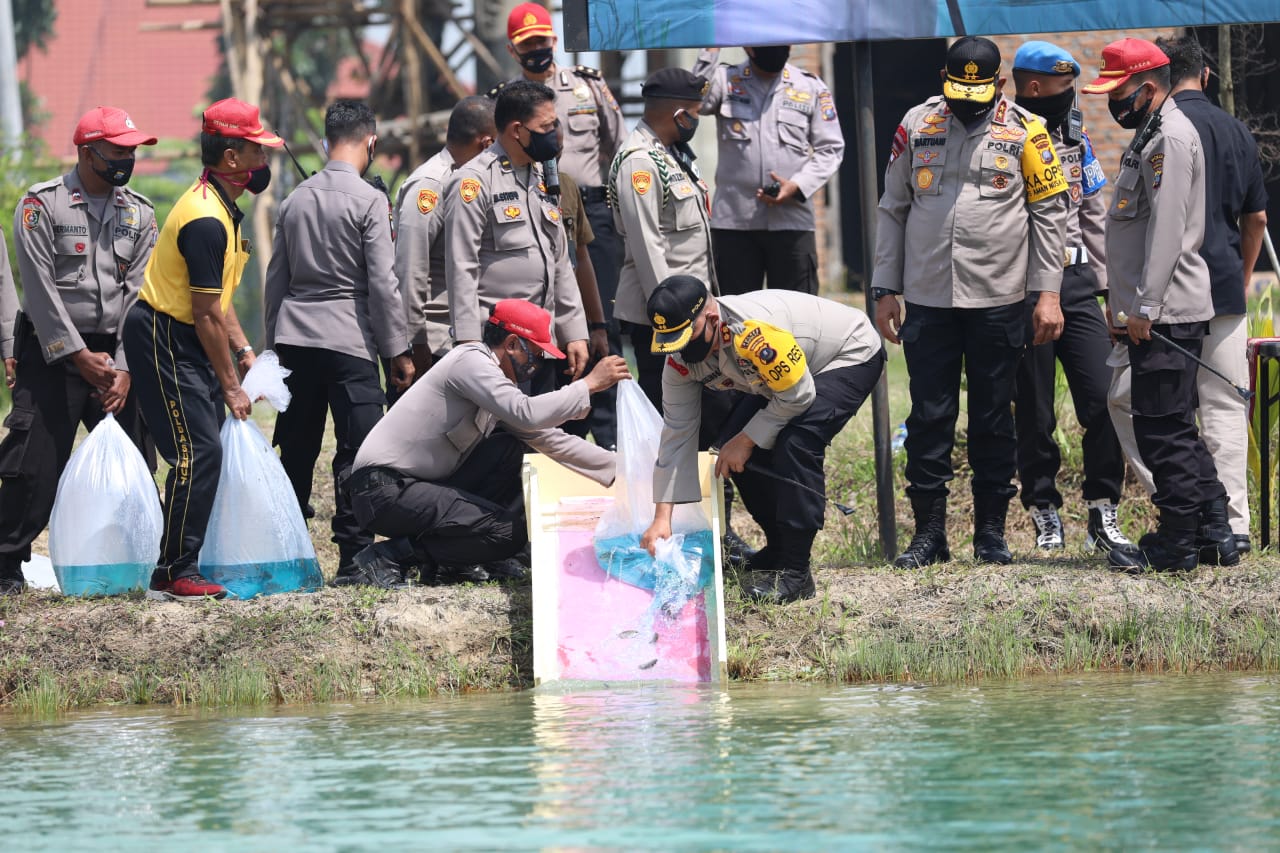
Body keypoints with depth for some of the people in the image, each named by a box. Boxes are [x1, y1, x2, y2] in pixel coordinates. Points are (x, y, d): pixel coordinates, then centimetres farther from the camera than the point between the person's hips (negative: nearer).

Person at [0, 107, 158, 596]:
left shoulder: (138, 214, 9)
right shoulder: (42, 205, -5)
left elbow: (138, 296, 4)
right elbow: (40, 290, -10)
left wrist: (124, 368, -7)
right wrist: (78, 356, -14)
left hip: (114, 355, 4)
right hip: (51, 351, -4)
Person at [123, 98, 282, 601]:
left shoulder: (221, 209, 12)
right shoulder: (206, 220, -22)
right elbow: (206, 315, -20)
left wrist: (243, 351, 10)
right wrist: (230, 385, -14)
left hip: (184, 340, 11)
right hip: (162, 338, -11)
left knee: (208, 450, 9)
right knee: (199, 452, -15)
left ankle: (194, 563, 13)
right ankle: (173, 576, -13)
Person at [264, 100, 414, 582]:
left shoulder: (296, 200, 11)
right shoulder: (368, 201, -8)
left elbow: (276, 279, 16)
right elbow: (383, 284, -10)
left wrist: (274, 343, 24)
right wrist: (398, 351, -4)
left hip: (295, 338, 6)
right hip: (349, 342, -6)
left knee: (296, 451, 11)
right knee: (358, 452, -4)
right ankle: (355, 554, -8)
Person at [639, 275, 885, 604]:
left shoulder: (754, 330, -41)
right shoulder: (681, 359, -16)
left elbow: (798, 395, -30)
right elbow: (676, 435, -10)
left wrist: (746, 441, -19)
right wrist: (662, 517, -14)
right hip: (783, 375, 8)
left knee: (796, 443, -27)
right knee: (733, 447, -4)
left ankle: (794, 571, -20)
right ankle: (779, 549, 15)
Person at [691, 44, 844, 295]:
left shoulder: (811, 87, 8)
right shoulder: (725, 80, 6)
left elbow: (830, 149, 7)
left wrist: (797, 186, -9)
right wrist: (712, 47, -16)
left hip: (792, 220, 0)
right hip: (733, 221, 0)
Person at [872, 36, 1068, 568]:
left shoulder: (1024, 131, 1)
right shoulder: (917, 126, 6)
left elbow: (1049, 213, 2)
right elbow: (893, 210, 11)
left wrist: (1047, 292, -4)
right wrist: (886, 290, 7)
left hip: (998, 301, -2)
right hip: (927, 300, 2)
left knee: (993, 420, 5)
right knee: (929, 418, 2)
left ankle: (991, 532, 12)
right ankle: (929, 532, 8)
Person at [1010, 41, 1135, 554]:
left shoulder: (1073, 134, 15)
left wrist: (1103, 279, 15)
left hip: (1077, 284, 5)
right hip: (1022, 291, -5)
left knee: (1103, 399, -4)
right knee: (1034, 410, 2)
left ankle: (1103, 513, 3)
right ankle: (1045, 514, 14)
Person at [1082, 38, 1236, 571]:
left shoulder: (1170, 138, -13)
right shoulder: (1149, 137, 20)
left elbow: (1167, 231, -20)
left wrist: (1145, 308, -21)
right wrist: (1124, 304, 22)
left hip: (1165, 314, -11)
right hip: (1151, 312, 11)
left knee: (1163, 431, -7)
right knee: (1172, 431, 13)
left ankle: (1175, 545, -3)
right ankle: (1215, 527, 16)